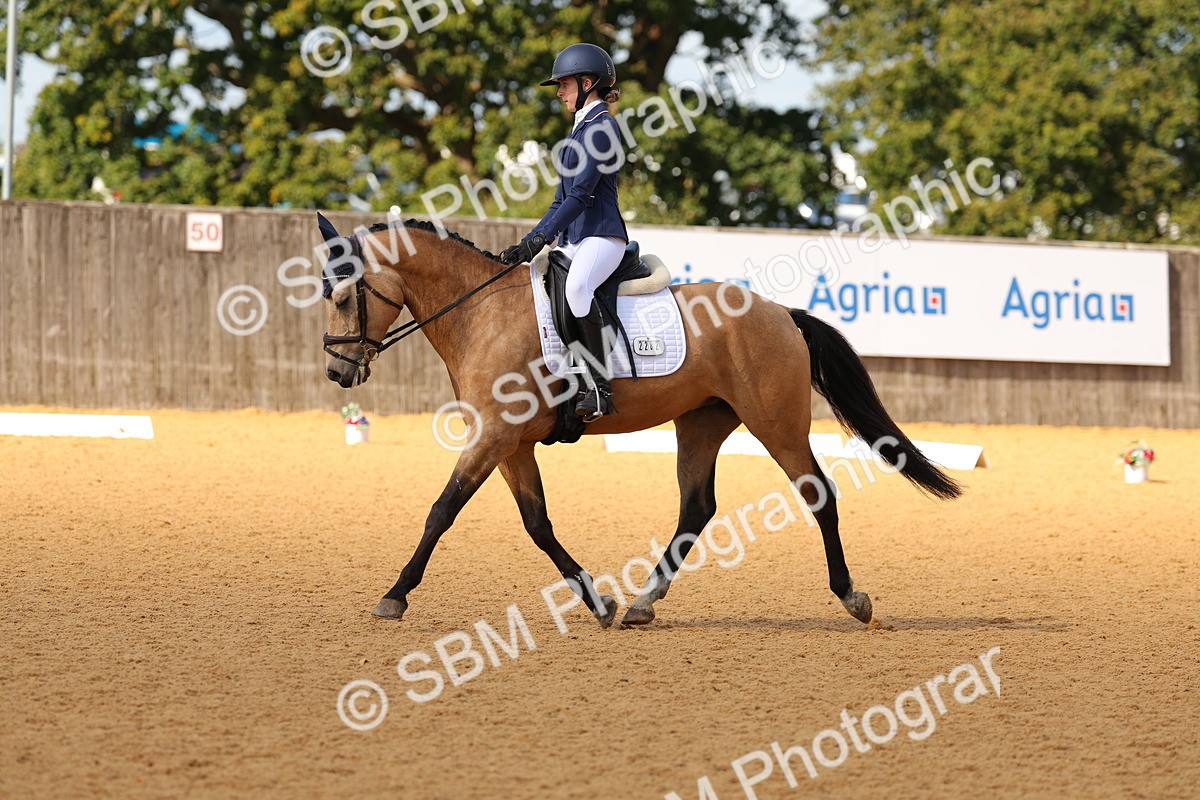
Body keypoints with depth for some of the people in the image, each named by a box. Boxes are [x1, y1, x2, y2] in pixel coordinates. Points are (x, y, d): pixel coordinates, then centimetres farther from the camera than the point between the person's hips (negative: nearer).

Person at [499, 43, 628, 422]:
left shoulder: (601, 126, -8)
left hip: (602, 235, -11)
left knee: (577, 287, -38)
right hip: (574, 240, 11)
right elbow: (563, 199, 23)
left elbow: (582, 192, -17)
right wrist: (527, 245, 15)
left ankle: (600, 388, -39)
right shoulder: (581, 129, 22)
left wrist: (542, 237, -21)